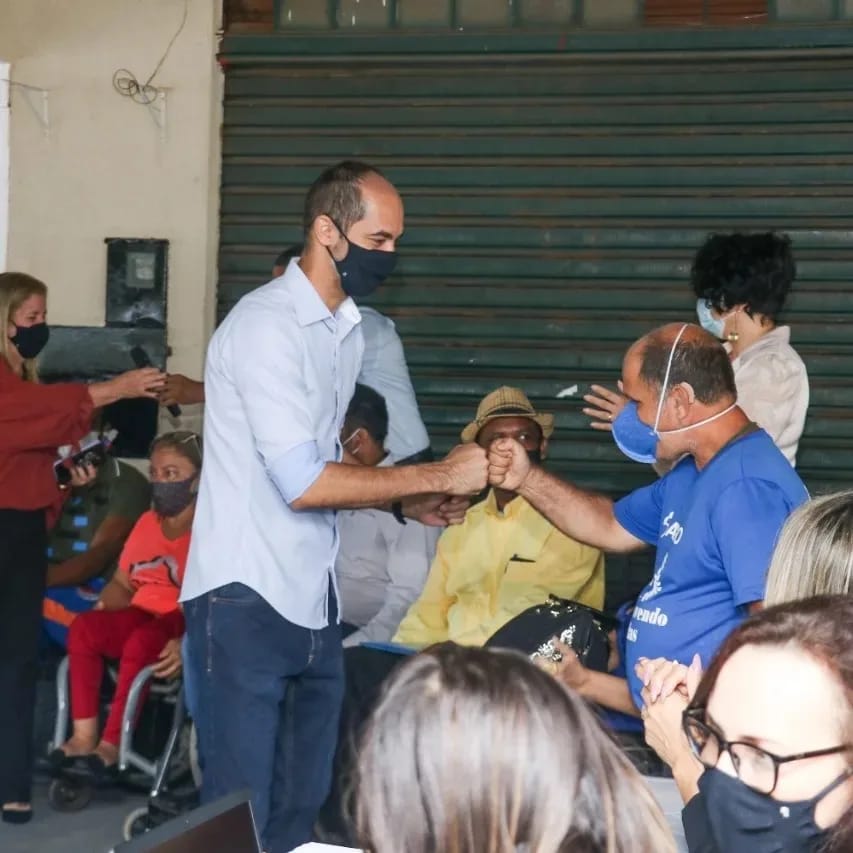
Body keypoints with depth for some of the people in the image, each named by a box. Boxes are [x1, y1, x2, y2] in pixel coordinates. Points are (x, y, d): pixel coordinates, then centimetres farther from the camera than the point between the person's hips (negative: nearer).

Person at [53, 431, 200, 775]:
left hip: (186, 624, -7)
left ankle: (112, 743, -27)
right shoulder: (147, 523, 18)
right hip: (141, 616, 7)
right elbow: (122, 584, 21)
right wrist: (99, 609, -1)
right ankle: (83, 736, -23)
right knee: (83, 626, -21)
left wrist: (187, 643, -31)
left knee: (141, 642, -37)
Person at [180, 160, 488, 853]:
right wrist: (435, 475, -15)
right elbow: (301, 482, -20)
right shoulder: (266, 323, -14)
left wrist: (404, 503, 4)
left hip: (312, 601, 8)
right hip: (247, 601, -8)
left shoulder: (346, 329, 13)